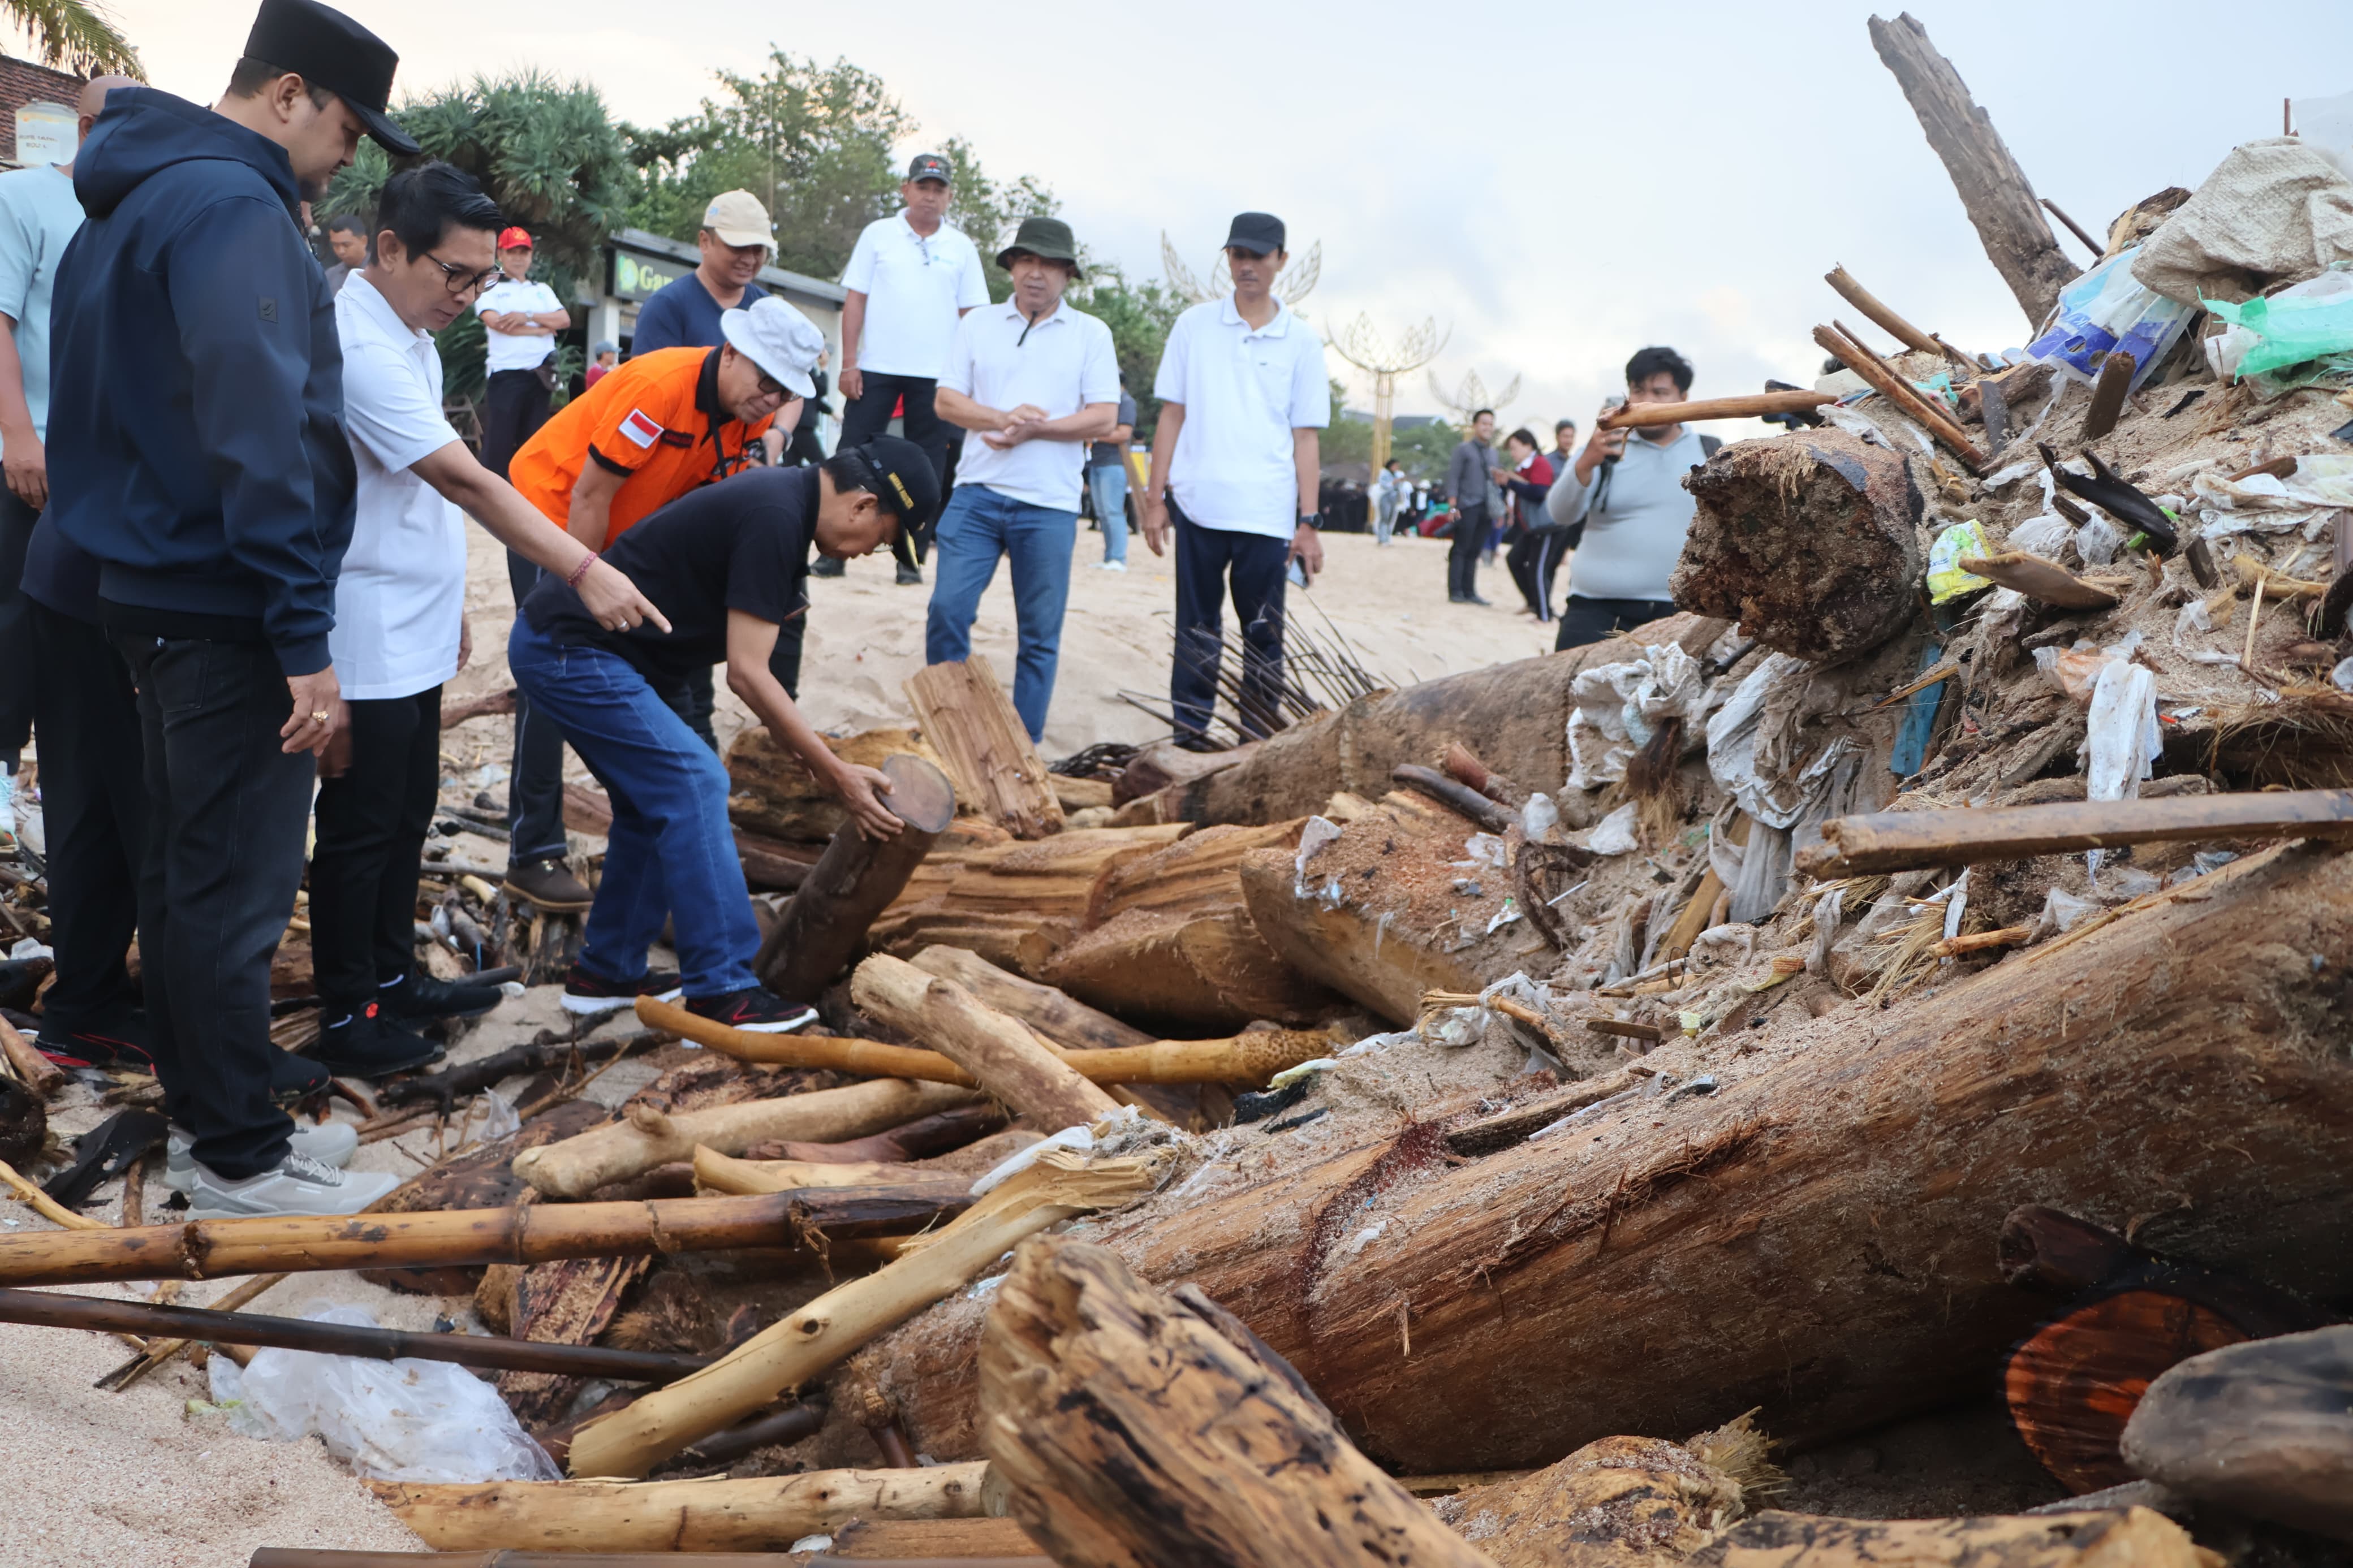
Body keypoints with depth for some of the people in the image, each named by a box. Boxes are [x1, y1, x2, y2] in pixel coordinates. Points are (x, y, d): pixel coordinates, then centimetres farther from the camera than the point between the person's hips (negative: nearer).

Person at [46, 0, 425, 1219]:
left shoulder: (136, 200, 16)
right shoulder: (236, 211, -16)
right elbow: (259, 436, -24)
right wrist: (304, 639, -23)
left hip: (152, 590, 10)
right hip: (225, 612, -10)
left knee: (183, 866, 18)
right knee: (236, 886, -3)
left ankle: (199, 1093, 32)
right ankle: (238, 1161, 6)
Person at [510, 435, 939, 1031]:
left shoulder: (784, 494, 11)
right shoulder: (775, 519, -20)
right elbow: (747, 672, -22)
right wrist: (838, 774, -18)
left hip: (553, 646, 11)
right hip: (570, 652, -11)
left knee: (653, 796, 16)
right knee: (693, 785, -13)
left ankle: (606, 972, 25)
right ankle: (720, 992, -10)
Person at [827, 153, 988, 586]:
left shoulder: (962, 248, 8)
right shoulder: (878, 234, 6)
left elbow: (972, 315, 8)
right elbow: (855, 300, 4)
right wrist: (849, 363, -4)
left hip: (935, 375, 1)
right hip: (875, 369, -1)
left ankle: (910, 557, 9)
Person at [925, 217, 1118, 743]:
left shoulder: (1091, 334, 6)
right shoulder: (978, 324, 11)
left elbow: (1104, 418, -2)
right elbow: (947, 401, 5)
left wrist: (1034, 429, -14)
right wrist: (1002, 417, -13)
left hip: (1049, 504, -1)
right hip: (977, 492, 1)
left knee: (1040, 634, 3)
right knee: (947, 611, -6)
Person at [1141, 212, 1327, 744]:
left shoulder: (1301, 343, 6)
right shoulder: (1194, 326, 8)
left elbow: (1305, 437, 5)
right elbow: (1171, 416, 8)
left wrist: (1308, 522, 0)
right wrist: (1155, 498, 3)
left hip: (1267, 514, 0)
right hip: (1197, 505, 1)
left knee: (1263, 636, 3)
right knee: (1196, 630, 7)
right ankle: (1189, 736, 13)